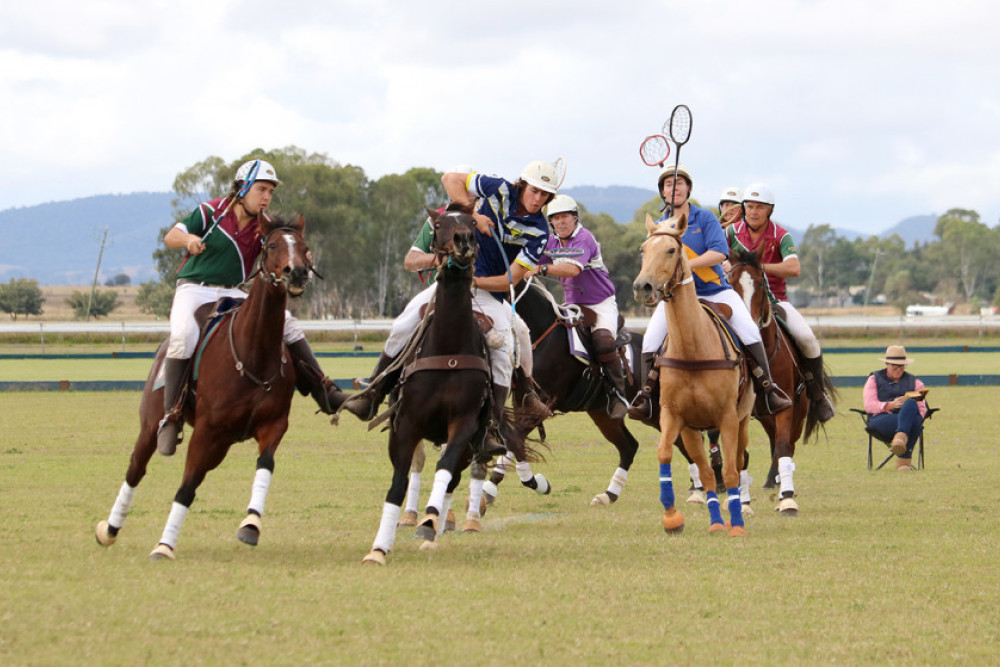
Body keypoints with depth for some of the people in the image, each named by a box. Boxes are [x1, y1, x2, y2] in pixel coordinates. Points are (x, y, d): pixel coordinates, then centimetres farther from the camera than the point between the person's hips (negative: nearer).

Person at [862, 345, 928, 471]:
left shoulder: (914, 382, 27)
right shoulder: (874, 379, 22)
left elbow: (921, 408, 16)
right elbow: (869, 406, 6)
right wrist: (890, 405, -13)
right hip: (880, 419, -2)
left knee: (911, 404, -38)